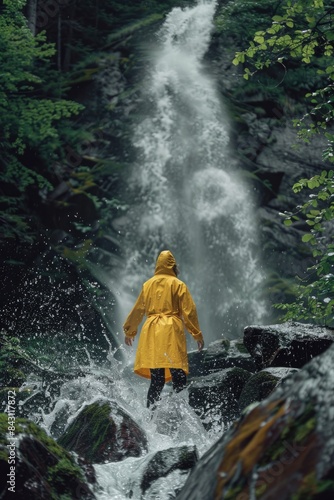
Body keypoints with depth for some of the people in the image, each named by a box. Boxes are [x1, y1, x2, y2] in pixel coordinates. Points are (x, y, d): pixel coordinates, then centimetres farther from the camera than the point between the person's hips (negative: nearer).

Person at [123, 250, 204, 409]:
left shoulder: (148, 284, 16)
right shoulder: (178, 284, 5)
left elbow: (138, 310, 22)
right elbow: (189, 311, 1)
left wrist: (129, 331, 32)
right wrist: (197, 334, 4)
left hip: (151, 331, 4)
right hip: (171, 330, -4)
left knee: (156, 380, 3)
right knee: (179, 378, -8)